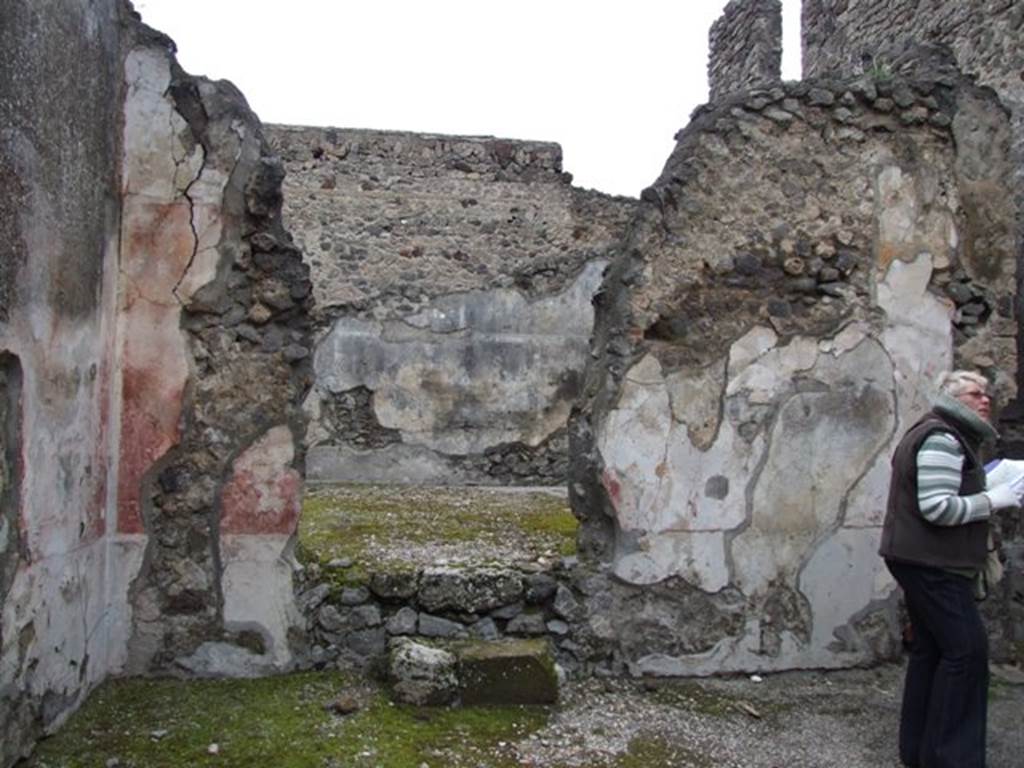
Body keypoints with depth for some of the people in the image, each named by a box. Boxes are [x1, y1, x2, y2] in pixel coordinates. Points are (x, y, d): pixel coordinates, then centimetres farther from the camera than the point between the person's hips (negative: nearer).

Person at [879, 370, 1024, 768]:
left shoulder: (951, 437, 19)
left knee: (930, 649, 13)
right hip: (931, 562, -11)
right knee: (966, 648, -9)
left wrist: (988, 491, 11)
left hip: (924, 561, 11)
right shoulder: (941, 439, -16)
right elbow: (938, 508, -24)